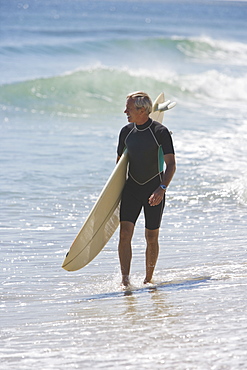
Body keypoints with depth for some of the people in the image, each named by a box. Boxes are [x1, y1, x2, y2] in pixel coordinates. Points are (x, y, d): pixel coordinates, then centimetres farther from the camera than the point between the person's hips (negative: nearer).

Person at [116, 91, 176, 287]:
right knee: (125, 232, -13)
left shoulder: (160, 132, -11)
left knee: (152, 237, 4)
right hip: (131, 188, 3)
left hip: (154, 188, -3)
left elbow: (171, 164, -14)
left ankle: (149, 279, 20)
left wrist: (162, 188, -28)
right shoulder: (126, 132, 4)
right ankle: (125, 279, -17)